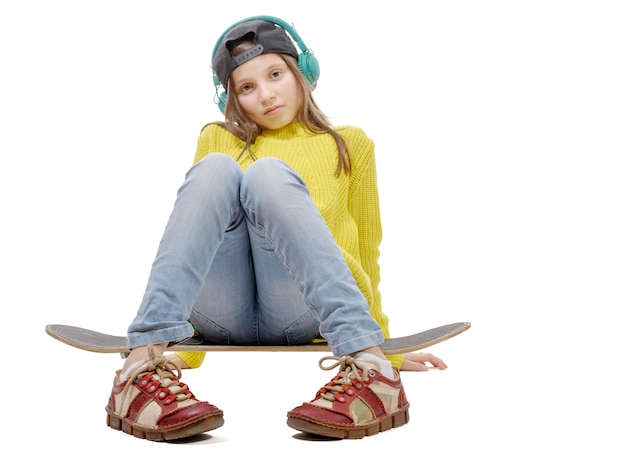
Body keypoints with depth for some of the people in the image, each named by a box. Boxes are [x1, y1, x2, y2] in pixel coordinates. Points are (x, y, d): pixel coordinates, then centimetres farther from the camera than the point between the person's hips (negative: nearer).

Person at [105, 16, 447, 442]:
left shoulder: (350, 144, 22)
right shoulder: (217, 139, 24)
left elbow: (366, 253, 23)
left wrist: (384, 348, 23)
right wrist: (188, 352, 20)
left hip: (299, 313, -1)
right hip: (223, 316, 1)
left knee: (269, 174, -26)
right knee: (216, 169, -23)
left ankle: (369, 363, -45)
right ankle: (142, 360, -44)